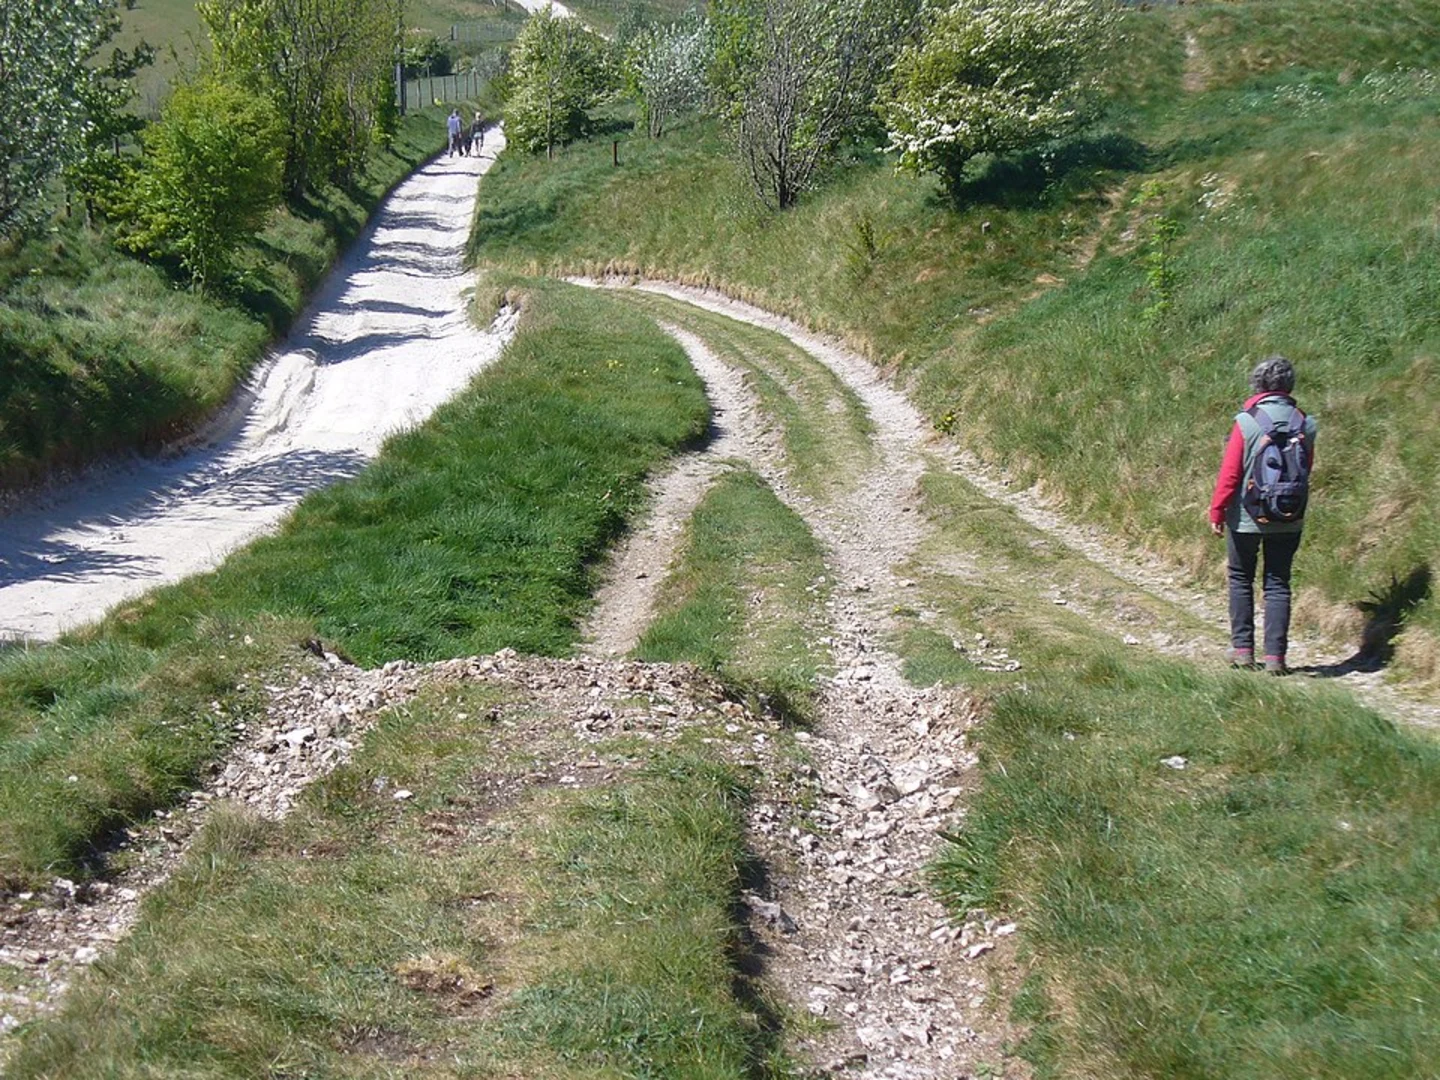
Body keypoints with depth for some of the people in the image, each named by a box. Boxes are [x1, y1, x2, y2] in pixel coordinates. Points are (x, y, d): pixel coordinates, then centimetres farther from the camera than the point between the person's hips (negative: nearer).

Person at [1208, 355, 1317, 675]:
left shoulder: (1247, 422, -12)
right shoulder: (1304, 423, -2)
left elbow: (1230, 473, -10)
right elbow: (1306, 472, 6)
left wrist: (1217, 511, -2)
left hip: (1247, 517, -3)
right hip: (1289, 520, 3)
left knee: (1240, 579, 14)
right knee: (1278, 584, 8)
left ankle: (1243, 649, 14)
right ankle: (1275, 656, 3)